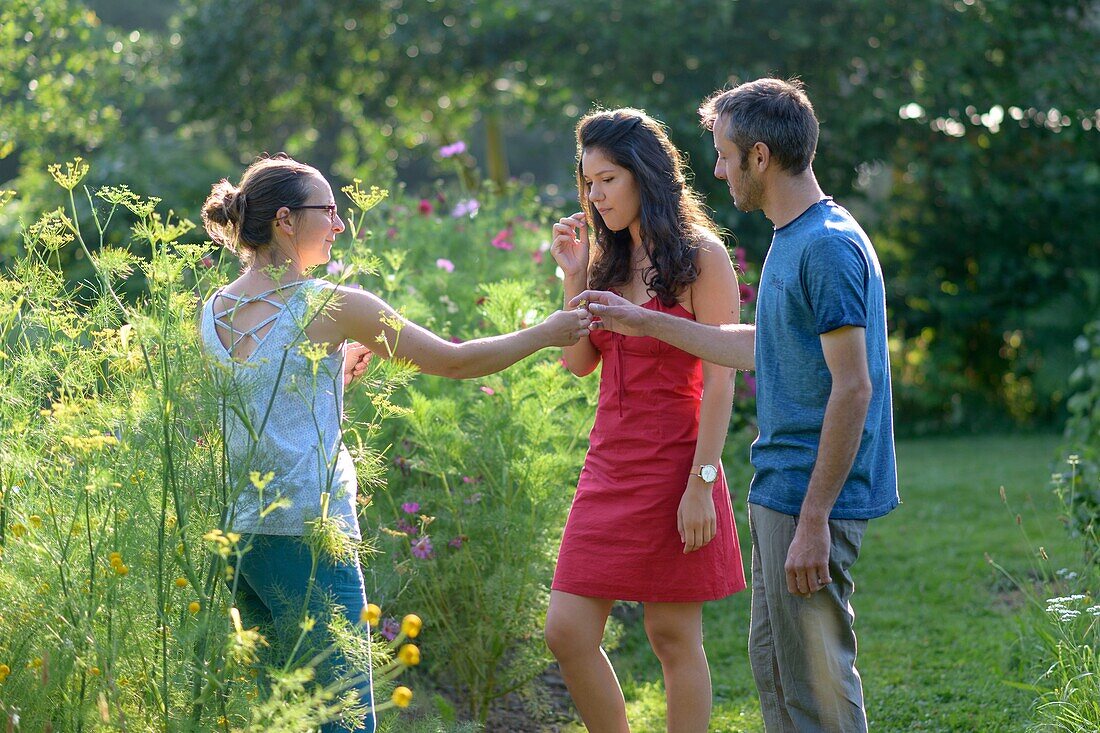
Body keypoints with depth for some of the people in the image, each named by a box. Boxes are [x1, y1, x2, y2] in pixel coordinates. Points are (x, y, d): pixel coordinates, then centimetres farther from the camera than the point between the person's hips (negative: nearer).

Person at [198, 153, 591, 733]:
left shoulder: (214, 312, 10)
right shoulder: (331, 306, -8)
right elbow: (454, 361, -1)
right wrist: (546, 333, 10)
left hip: (234, 527, 7)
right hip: (303, 531, -7)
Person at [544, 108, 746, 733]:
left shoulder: (701, 256, -8)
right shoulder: (609, 258, 12)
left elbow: (721, 379, -12)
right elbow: (578, 362, 11)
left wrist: (701, 483, -17)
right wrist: (574, 278, 1)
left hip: (673, 465, -6)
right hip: (610, 464, 6)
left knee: (674, 637, 1)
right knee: (567, 632, 1)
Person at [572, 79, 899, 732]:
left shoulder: (829, 248, -18)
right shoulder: (793, 240, 13)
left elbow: (853, 388, -22)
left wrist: (813, 520, -23)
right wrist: (646, 323, 26)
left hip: (811, 498, -10)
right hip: (778, 491, 10)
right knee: (772, 661, 17)